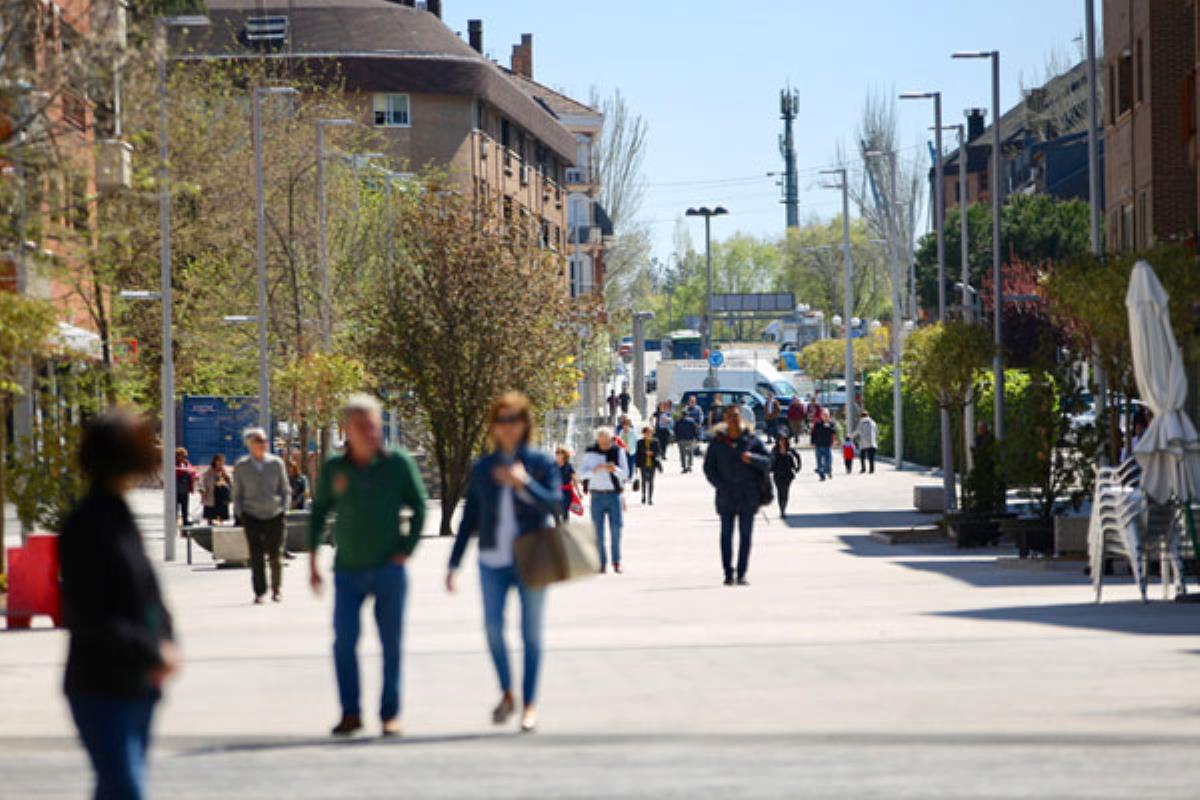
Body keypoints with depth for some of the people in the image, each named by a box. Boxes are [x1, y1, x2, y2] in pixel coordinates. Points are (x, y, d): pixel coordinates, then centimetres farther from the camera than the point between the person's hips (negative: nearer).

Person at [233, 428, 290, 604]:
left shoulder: (276, 463, 4)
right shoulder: (241, 466, 4)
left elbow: (286, 490, 11)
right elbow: (237, 494, 11)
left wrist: (283, 509, -1)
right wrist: (240, 514, 1)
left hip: (274, 516, 1)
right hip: (252, 516, 0)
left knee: (276, 555, 1)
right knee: (256, 556, -7)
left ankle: (277, 590, 17)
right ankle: (259, 593, -3)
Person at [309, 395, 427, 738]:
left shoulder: (398, 463, -4)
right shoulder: (334, 468, 1)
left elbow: (419, 507, 3)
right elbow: (319, 511, 12)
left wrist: (406, 551, -4)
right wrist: (313, 558, 8)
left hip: (389, 569, -1)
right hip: (348, 570, 1)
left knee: (391, 643, 2)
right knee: (344, 641, -10)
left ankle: (390, 713, 12)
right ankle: (351, 713, -2)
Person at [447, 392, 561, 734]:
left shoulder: (540, 464, 3)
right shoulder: (482, 468, 10)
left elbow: (554, 503, -10)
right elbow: (469, 519, 13)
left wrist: (524, 484, -25)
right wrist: (454, 563, 10)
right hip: (493, 560, 2)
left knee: (531, 632, 1)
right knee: (492, 625, -11)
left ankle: (529, 703, 9)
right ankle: (506, 693, 8)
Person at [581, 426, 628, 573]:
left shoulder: (618, 451, 3)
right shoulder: (590, 452, 3)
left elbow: (625, 474, 2)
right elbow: (582, 472, 0)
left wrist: (615, 469, -19)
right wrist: (594, 470, -19)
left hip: (614, 494, 0)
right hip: (597, 494, 0)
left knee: (616, 527, -7)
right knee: (598, 531, -1)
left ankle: (616, 561, 4)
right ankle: (602, 563, 4)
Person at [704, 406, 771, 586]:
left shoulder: (751, 440, 2)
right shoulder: (718, 442, 3)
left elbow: (767, 462, 0)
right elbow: (708, 467, 4)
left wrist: (752, 458, -20)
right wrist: (721, 485, -8)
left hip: (748, 495, 0)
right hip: (726, 496, 0)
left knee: (745, 535, -1)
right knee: (726, 534, -1)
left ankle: (742, 574, 3)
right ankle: (728, 573, 2)